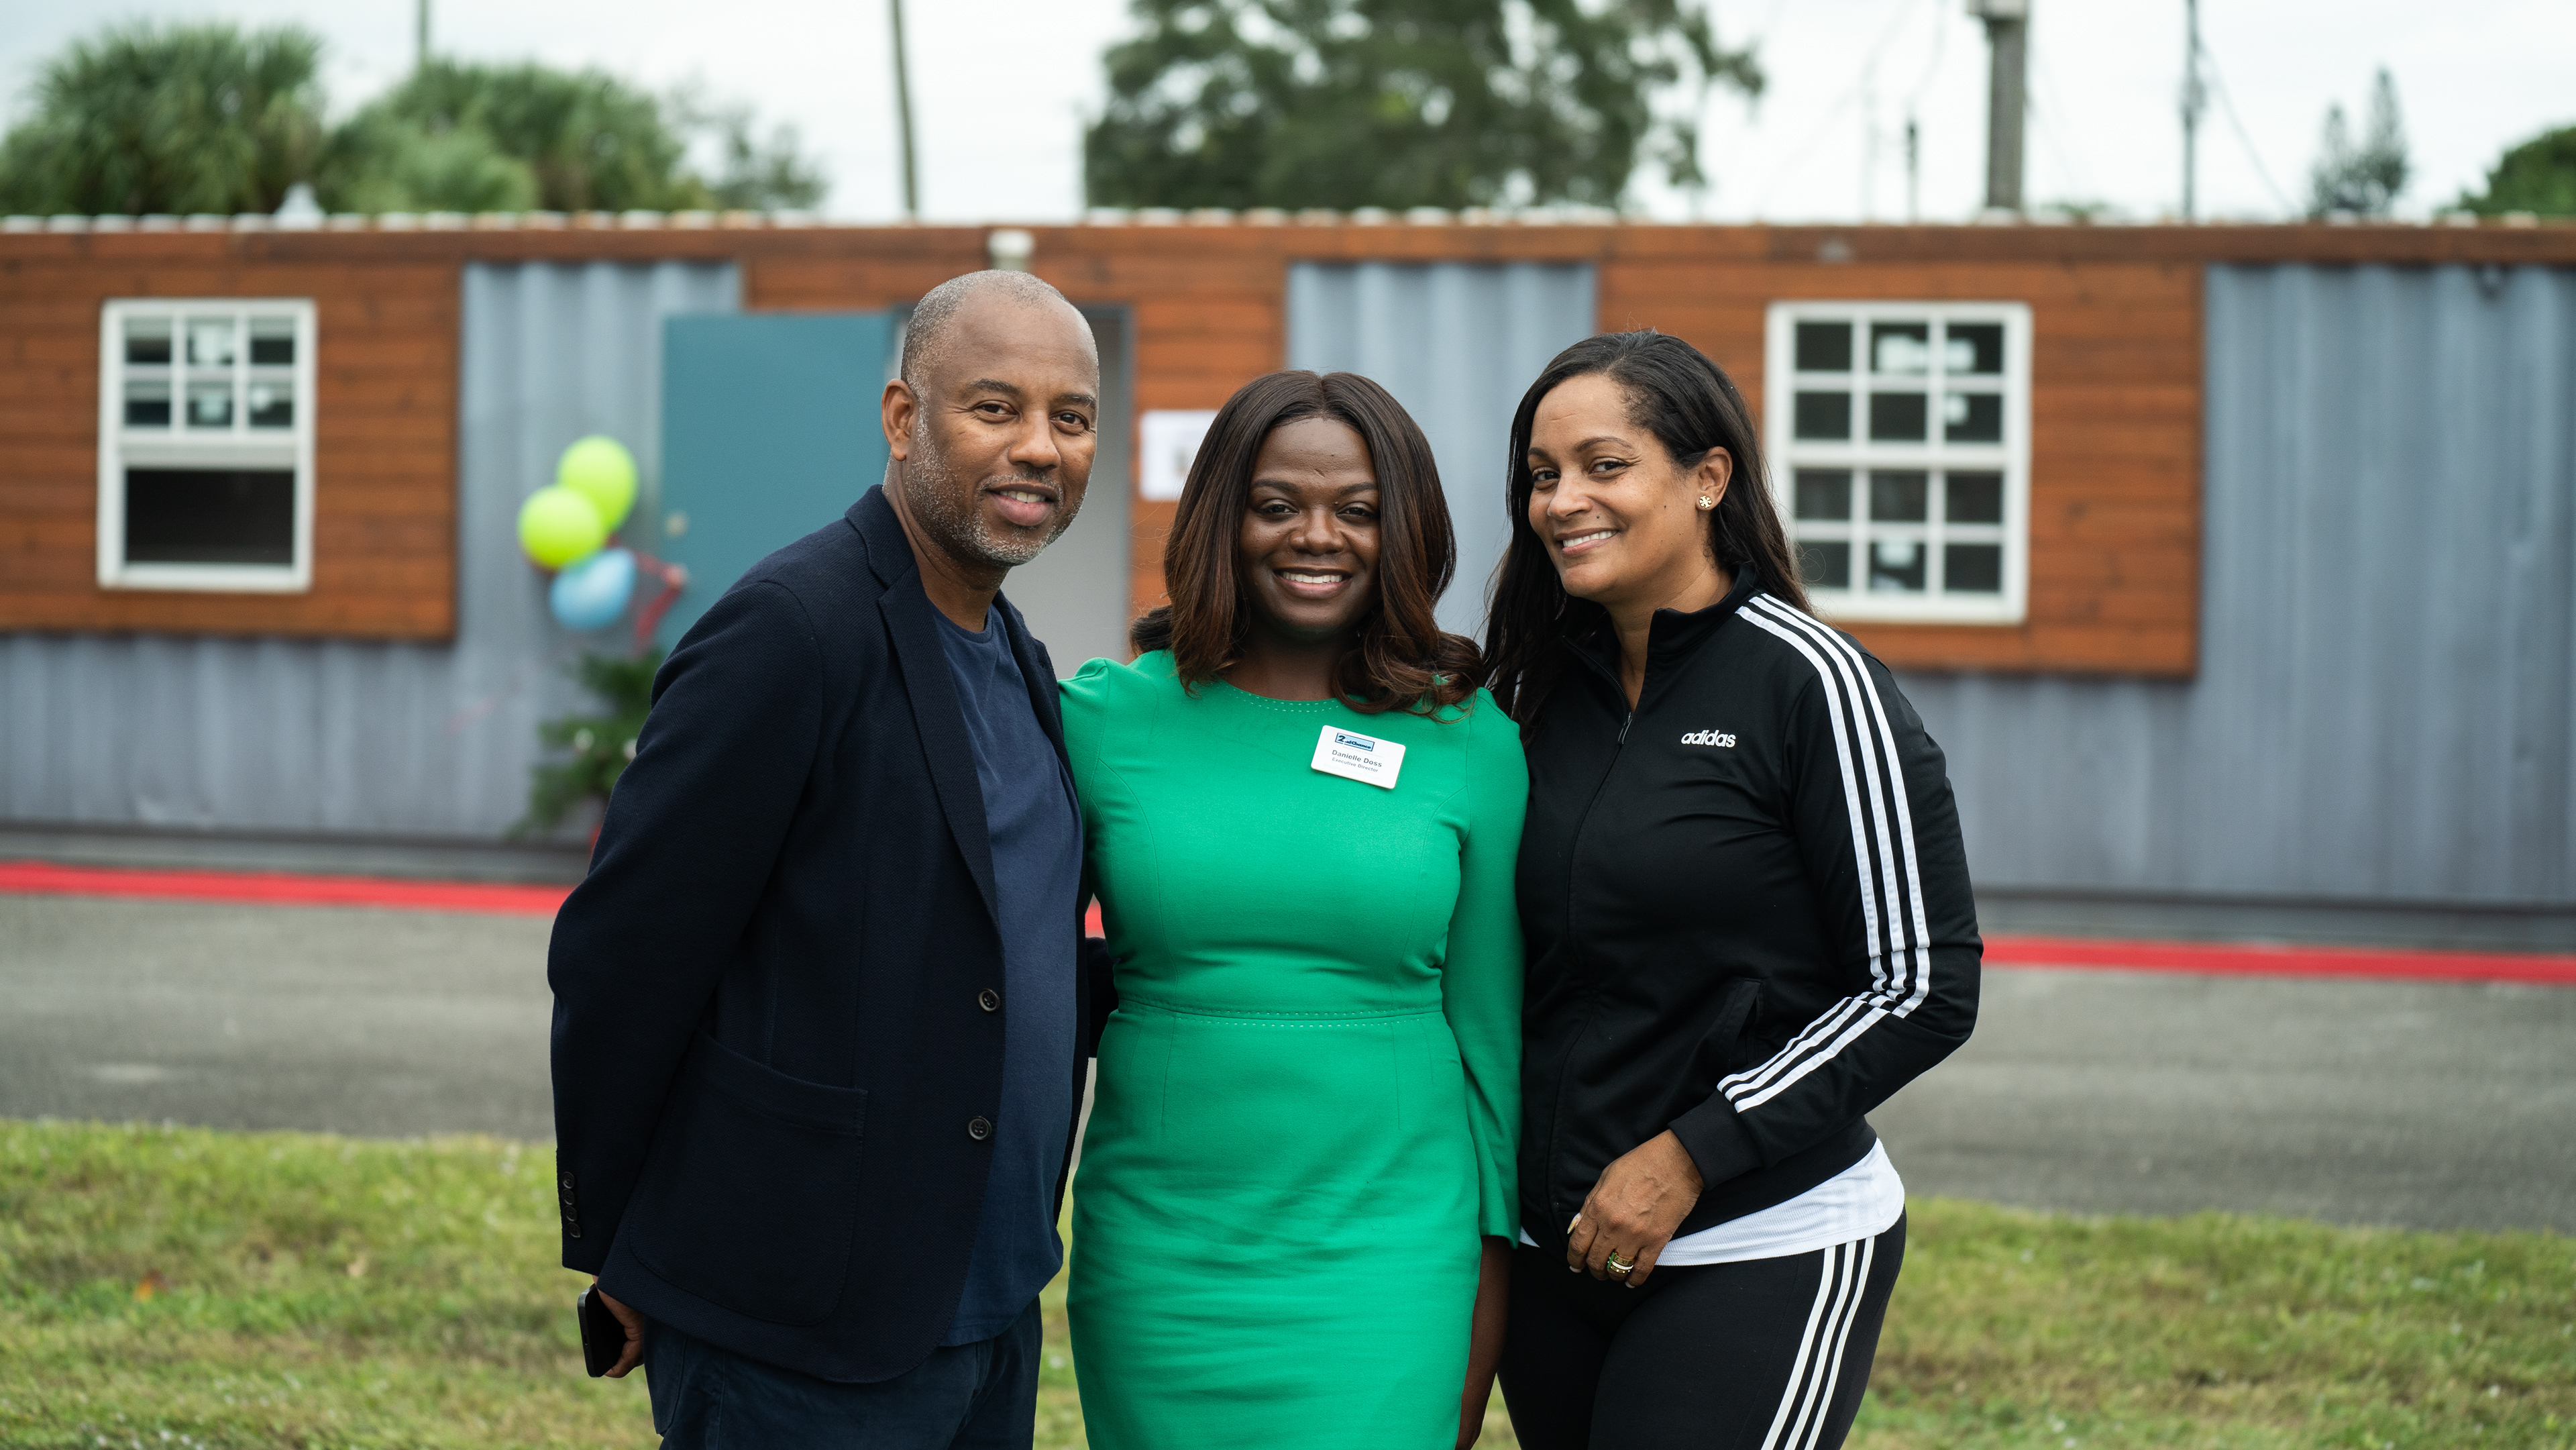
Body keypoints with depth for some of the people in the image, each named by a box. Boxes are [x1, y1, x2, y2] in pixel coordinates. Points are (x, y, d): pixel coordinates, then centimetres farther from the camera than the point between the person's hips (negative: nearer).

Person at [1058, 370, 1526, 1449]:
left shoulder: (1471, 743, 0)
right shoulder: (1107, 717, 0)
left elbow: (1490, 1027, 5)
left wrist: (1493, 1259, 6)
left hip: (1383, 1269, -1)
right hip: (1155, 1266, 1)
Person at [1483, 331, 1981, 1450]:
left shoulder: (1810, 683, -9)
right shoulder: (1540, 688, 8)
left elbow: (1925, 990, -11)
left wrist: (1691, 1155, -13)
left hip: (1760, 1257, -6)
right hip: (1552, 1249, 6)